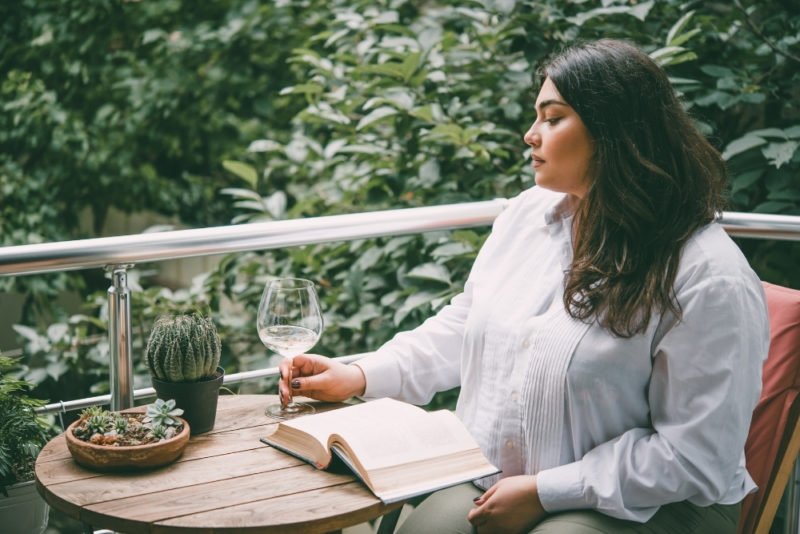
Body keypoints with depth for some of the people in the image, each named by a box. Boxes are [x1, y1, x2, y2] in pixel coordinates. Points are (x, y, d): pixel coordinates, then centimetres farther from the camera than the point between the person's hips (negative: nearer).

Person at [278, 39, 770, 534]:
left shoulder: (709, 279, -18)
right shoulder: (527, 214, 4)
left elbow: (695, 455, -18)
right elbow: (464, 326, 16)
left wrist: (544, 493, -19)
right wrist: (361, 376, 4)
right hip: (498, 480, 5)